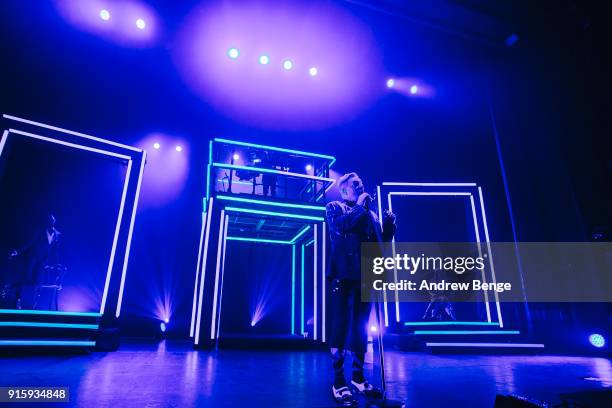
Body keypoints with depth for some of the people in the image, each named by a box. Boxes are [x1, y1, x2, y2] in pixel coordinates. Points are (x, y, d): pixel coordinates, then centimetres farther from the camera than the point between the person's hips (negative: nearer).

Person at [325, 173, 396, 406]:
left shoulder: (370, 214, 22)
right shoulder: (334, 207, 7)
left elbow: (381, 243, 18)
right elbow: (340, 226, -15)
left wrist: (389, 223, 2)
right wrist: (359, 206, -6)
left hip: (364, 276, 6)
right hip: (343, 274, -5)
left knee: (360, 327, 10)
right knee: (341, 325, -4)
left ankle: (358, 377, 21)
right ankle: (338, 381, 4)